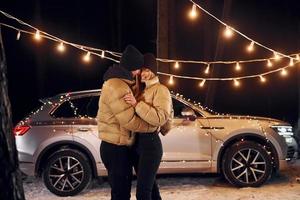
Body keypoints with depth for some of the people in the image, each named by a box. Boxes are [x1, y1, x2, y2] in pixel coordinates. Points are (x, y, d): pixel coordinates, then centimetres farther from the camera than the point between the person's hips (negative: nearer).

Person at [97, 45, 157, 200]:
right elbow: (129, 121, -23)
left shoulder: (121, 83, 13)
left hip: (119, 147, 11)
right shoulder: (116, 87, -22)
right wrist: (153, 127, -10)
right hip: (115, 148, -11)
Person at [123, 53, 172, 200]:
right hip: (136, 142, 8)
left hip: (150, 143, -8)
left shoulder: (160, 90, -6)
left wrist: (137, 104, -25)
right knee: (149, 187, 19)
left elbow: (161, 118, -22)